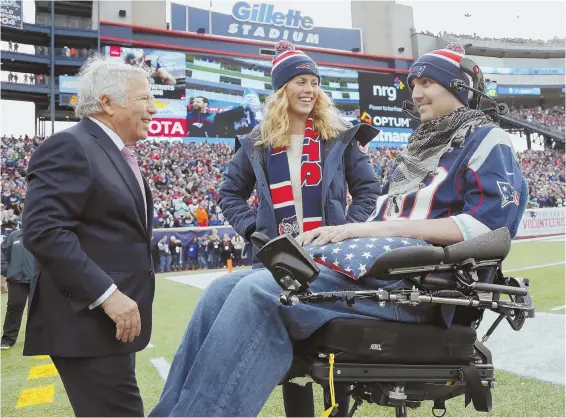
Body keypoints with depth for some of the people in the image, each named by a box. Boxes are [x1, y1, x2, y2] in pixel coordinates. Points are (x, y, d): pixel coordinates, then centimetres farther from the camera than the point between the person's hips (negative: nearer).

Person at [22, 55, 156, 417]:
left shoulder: (118, 154, 18)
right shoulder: (69, 147, -12)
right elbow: (44, 231, -23)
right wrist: (106, 294, -24)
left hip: (112, 318, 10)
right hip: (89, 321, -10)